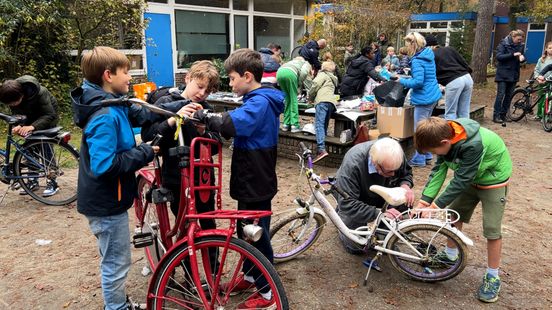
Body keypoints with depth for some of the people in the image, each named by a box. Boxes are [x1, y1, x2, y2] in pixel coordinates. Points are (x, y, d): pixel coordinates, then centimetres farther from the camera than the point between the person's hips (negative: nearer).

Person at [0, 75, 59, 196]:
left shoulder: (40, 93, -38)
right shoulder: (12, 96, -22)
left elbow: (50, 115, -36)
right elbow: (17, 114, -10)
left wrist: (32, 127, -48)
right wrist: (19, 126, -32)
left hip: (47, 116, -5)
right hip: (31, 117, 5)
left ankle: (52, 183, -3)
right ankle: (33, 181, 12)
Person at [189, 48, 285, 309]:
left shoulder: (259, 102, -22)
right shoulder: (258, 100, 11)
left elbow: (231, 125, -37)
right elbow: (240, 126, 10)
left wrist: (205, 117, -22)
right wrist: (214, 120, -7)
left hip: (256, 182, -10)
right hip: (251, 180, 10)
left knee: (257, 235, 2)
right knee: (246, 230, 22)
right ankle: (251, 276, 40)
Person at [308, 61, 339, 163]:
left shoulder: (323, 75, 13)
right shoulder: (333, 79, 37)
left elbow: (316, 85, -1)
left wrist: (310, 97, 12)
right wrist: (313, 98, 32)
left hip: (323, 101, -8)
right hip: (332, 102, 8)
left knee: (319, 124, -18)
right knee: (324, 126, 8)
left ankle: (322, 150, -33)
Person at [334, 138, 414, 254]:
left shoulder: (395, 156, -25)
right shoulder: (352, 164, -40)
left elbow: (406, 173, -3)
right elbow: (347, 204, -42)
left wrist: (405, 185, -26)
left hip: (380, 196, 4)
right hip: (356, 200, -4)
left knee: (405, 201, -25)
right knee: (356, 247, -9)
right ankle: (340, 214, 18)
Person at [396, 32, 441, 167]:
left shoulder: (417, 61, -19)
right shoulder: (429, 55, 10)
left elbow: (418, 82, -25)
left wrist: (402, 81, -12)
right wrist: (411, 74, 17)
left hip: (423, 99, -10)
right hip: (433, 96, 10)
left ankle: (419, 159, 9)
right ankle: (427, 154, 28)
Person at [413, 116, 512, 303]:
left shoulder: (473, 145, -40)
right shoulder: (445, 135, -19)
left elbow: (460, 181, -32)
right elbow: (439, 170, -14)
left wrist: (435, 206, -26)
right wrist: (424, 201, -20)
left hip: (493, 180, -7)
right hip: (468, 177, 7)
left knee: (492, 229, -4)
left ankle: (492, 276, 13)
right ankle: (451, 255, 31)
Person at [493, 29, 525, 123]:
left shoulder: (521, 45, 8)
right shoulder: (504, 43, -7)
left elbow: (522, 57, 13)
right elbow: (499, 56, -17)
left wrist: (522, 58, -11)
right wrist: (512, 54, -25)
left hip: (514, 75, 5)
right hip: (503, 74, -5)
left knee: (509, 96, 7)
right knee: (501, 94, -7)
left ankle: (503, 115, 14)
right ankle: (496, 116, -3)